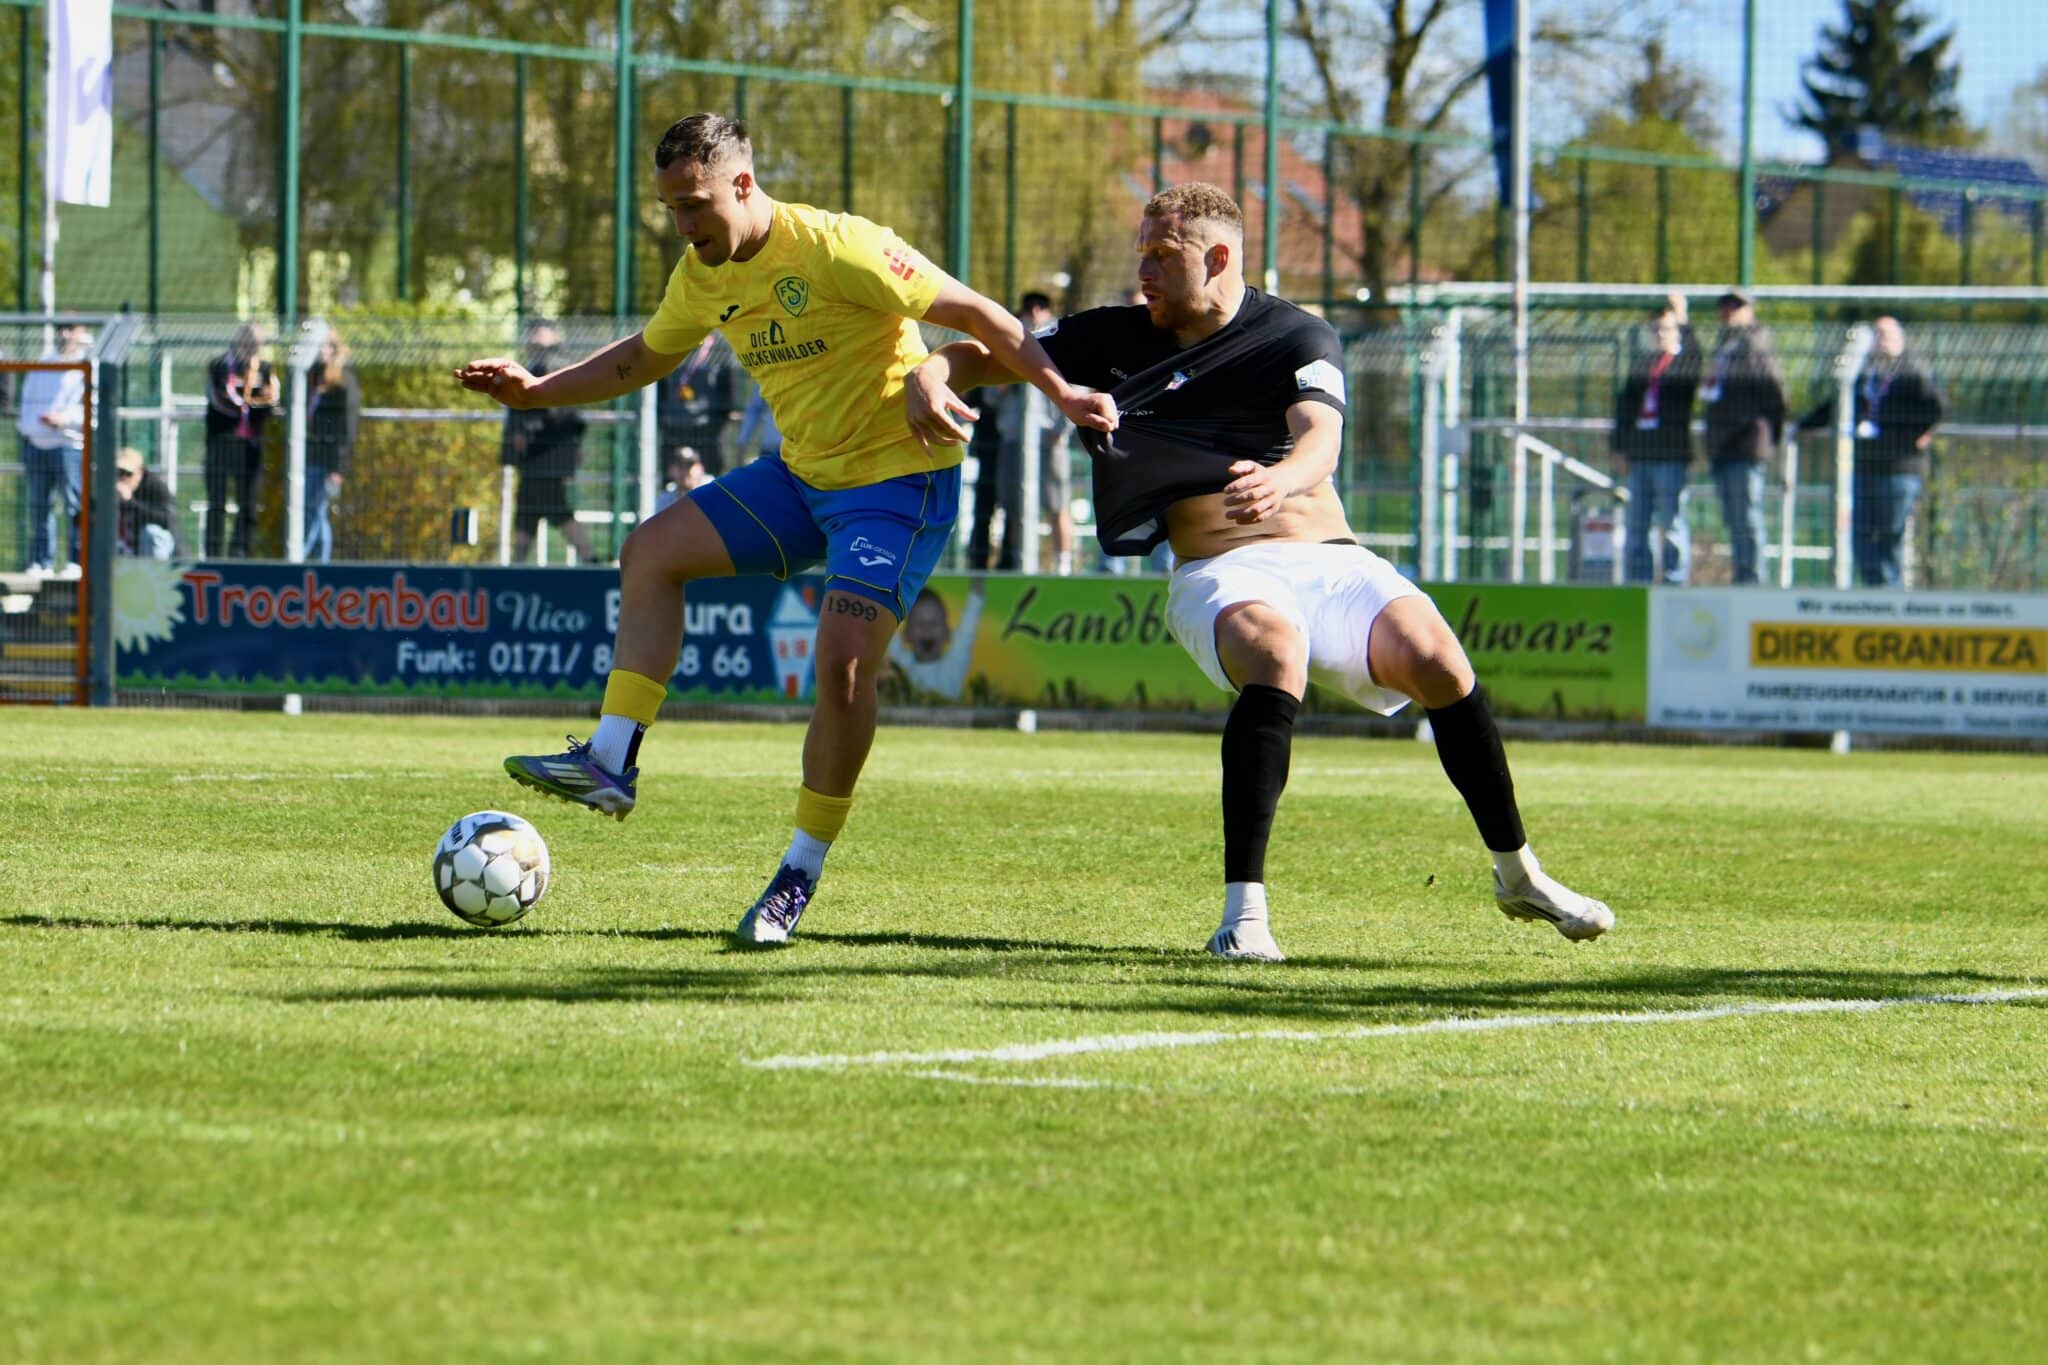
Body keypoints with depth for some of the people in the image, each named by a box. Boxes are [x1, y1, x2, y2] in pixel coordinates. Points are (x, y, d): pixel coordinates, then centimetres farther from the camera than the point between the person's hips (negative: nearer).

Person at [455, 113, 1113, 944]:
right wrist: (535, 391, 12)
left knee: (843, 659, -20)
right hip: (802, 474, 8)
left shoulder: (836, 248, -22)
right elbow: (644, 359, 21)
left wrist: (1059, 389, -28)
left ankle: (801, 875, -7)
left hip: (899, 477, -8)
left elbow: (973, 313, -20)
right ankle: (611, 763, 1)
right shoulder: (704, 275, 2)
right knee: (653, 550, 1)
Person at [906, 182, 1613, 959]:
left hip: (1331, 562, 1)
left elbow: (1321, 438, -14)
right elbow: (988, 355, 16)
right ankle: (1243, 915, -43)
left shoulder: (1297, 338, 5)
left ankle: (1517, 873, -1)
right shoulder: (1118, 340, 13)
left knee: (1436, 660, -24)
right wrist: (931, 374, -8)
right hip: (1219, 575, -1)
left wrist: (1282, 479, -38)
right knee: (1276, 652, -35)